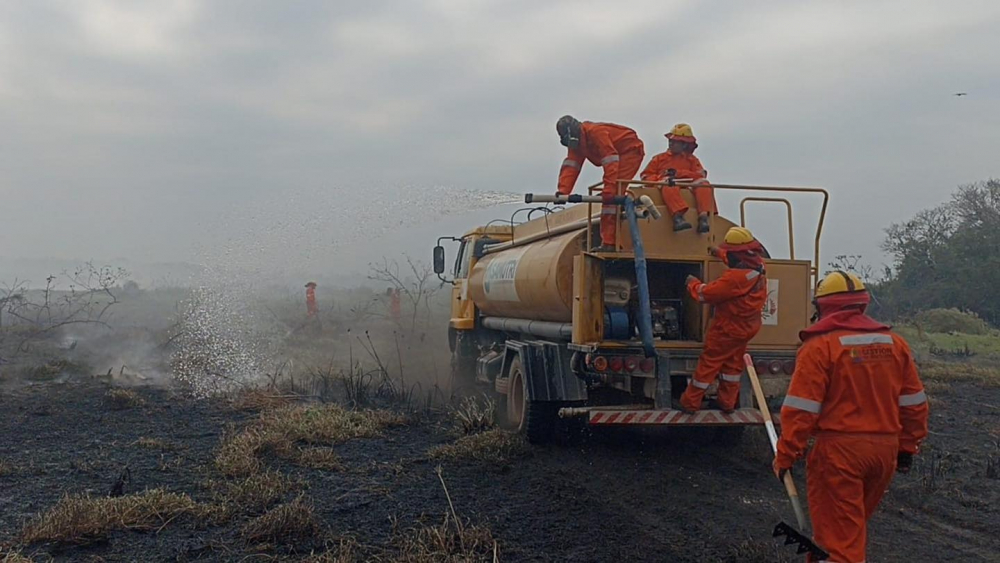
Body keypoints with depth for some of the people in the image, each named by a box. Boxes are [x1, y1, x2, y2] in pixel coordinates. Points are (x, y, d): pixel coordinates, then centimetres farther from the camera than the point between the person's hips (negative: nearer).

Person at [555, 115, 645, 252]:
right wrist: (563, 191, -18)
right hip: (618, 155, 10)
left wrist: (609, 189, -39)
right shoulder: (576, 141, 1)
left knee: (612, 194, -20)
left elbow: (610, 161, -34)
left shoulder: (596, 132, -27)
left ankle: (609, 243, -23)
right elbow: (571, 165, -5)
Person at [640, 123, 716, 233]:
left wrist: (678, 173, -8)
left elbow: (701, 175, 5)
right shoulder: (660, 158, 24)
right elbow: (645, 176, 15)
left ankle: (703, 216, -43)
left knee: (704, 183, -27)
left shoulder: (692, 159, 24)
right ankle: (677, 216, -58)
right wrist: (659, 178, -8)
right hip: (665, 186, -2)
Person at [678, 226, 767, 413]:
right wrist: (720, 253, 33)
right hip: (746, 328, 8)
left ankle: (689, 403, 13)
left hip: (727, 329, -8)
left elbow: (706, 294, -25)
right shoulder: (758, 267, -5)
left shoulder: (734, 278, -33)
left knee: (708, 363, 3)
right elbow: (741, 261, 21)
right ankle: (727, 402, 31)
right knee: (733, 364, 20)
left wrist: (693, 283, -5)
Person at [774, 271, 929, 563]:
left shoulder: (819, 347, -11)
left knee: (839, 534, 2)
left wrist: (785, 456, -7)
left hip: (840, 450, -6)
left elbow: (801, 410, -14)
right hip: (885, 449, 6)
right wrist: (907, 447, 21)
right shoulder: (895, 343, 7)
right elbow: (914, 404, 12)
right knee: (854, 524, 23)